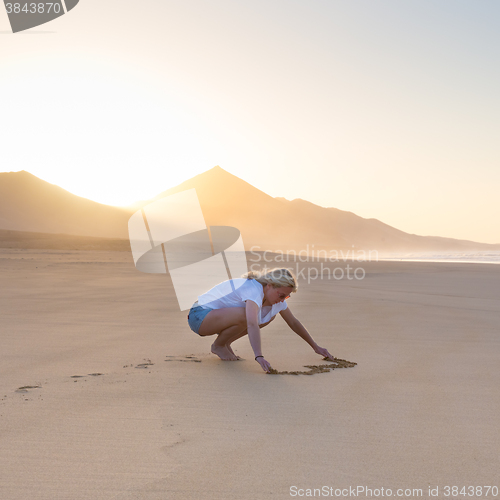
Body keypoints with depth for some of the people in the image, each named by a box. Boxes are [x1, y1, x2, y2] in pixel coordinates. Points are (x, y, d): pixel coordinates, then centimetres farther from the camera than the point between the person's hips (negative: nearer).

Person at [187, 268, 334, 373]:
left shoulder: (274, 294, -3)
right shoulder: (255, 290, -30)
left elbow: (293, 322, 8)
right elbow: (252, 325, -45)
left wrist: (315, 347, 9)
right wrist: (259, 357, -55)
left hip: (216, 314, 8)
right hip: (199, 315, -8)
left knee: (269, 315, -2)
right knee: (244, 316, -35)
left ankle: (225, 342, 6)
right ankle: (218, 345, -8)